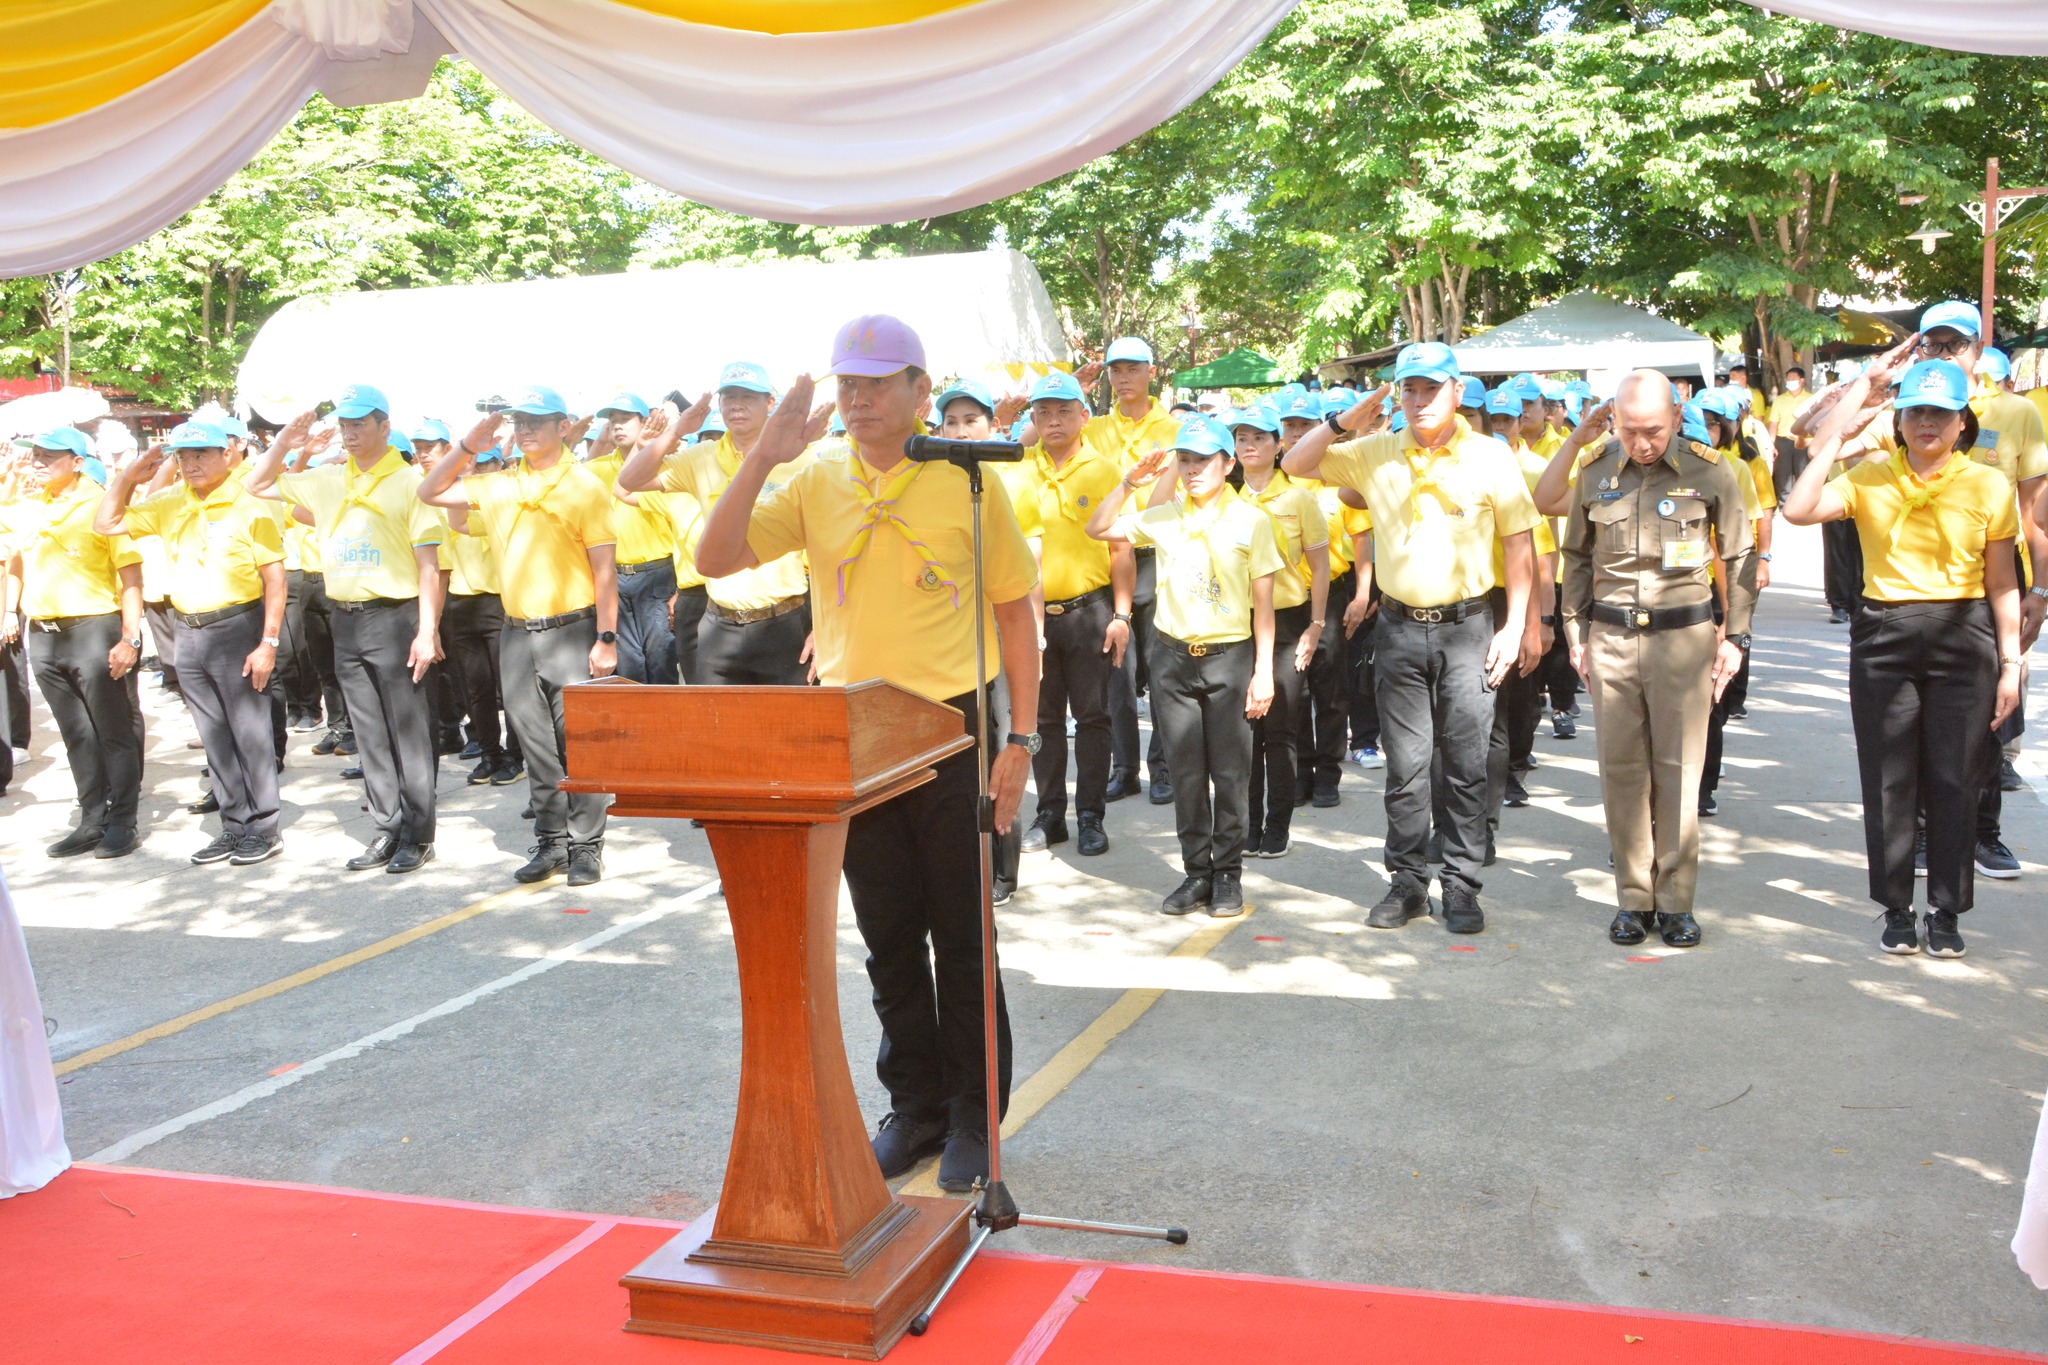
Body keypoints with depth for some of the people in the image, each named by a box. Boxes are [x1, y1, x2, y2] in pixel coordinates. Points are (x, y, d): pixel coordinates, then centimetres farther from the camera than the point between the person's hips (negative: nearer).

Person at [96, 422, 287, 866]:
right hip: (188, 634, 6)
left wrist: (268, 642, -14)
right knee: (215, 738, 11)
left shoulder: (248, 507, -7)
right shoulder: (169, 507, 9)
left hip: (236, 627, -6)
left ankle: (264, 828, 8)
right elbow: (106, 524, 16)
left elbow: (275, 579, -9)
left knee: (250, 733, -1)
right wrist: (129, 476, 4)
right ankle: (235, 825, 20)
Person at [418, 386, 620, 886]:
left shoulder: (583, 485, -5)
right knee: (536, 748, 11)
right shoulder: (498, 486, 9)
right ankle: (551, 842, 20)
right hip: (516, 634, 5)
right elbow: (429, 493, 17)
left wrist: (606, 638, -13)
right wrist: (467, 447, 5)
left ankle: (586, 846, 9)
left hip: (570, 630, -5)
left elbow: (604, 569, -8)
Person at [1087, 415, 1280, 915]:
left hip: (1229, 657, -3)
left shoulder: (1250, 520, -2)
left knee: (1229, 773, 2)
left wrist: (1263, 672, -7)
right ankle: (1197, 873, 17)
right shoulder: (1164, 517, 6)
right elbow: (1097, 529, 10)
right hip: (1174, 657, 3)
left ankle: (1228, 875, 13)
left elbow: (1263, 604, -2)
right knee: (1186, 773, 7)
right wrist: (1129, 483, -2)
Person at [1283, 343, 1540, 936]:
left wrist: (1515, 626, -5)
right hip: (1399, 630, 2)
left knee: (1466, 766, 3)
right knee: (1405, 766, 8)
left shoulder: (1491, 457, -2)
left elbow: (1519, 543, 0)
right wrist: (1346, 420, -7)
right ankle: (1407, 882, 18)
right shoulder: (1374, 454, 4)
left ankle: (1462, 887, 13)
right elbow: (1296, 464, 8)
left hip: (1467, 628, -2)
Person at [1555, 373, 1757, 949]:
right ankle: (1633, 896, 15)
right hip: (1611, 636, 2)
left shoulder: (1710, 471, -3)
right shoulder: (1595, 470, 5)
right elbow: (1577, 556, 15)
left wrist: (1735, 635, 3)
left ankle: (1676, 900, 10)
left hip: (1684, 635, -2)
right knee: (1621, 769, 4)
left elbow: (1739, 557, 6)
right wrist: (1576, 631, 11)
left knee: (1679, 770, 0)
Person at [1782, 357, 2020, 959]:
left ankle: (1945, 912, 18)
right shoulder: (1870, 479, 1)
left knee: (1953, 783, 4)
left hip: (1963, 639, 0)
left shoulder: (1989, 485, 2)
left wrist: (2010, 663, 1)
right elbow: (1798, 510, -16)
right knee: (1889, 782, 6)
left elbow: (2002, 584, 4)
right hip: (1883, 638, 0)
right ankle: (1896, 909, 20)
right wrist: (1838, 433, -15)